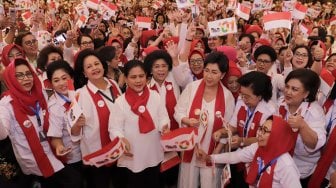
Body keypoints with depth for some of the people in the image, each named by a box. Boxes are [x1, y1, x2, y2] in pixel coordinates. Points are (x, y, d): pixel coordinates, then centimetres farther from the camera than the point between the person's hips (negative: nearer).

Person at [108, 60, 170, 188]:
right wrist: (121, 139, -28)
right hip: (131, 158, -2)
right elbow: (114, 128, -9)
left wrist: (164, 126, -19)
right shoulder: (120, 102, -9)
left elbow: (163, 117, 2)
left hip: (154, 155, 3)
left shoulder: (155, 96, -2)